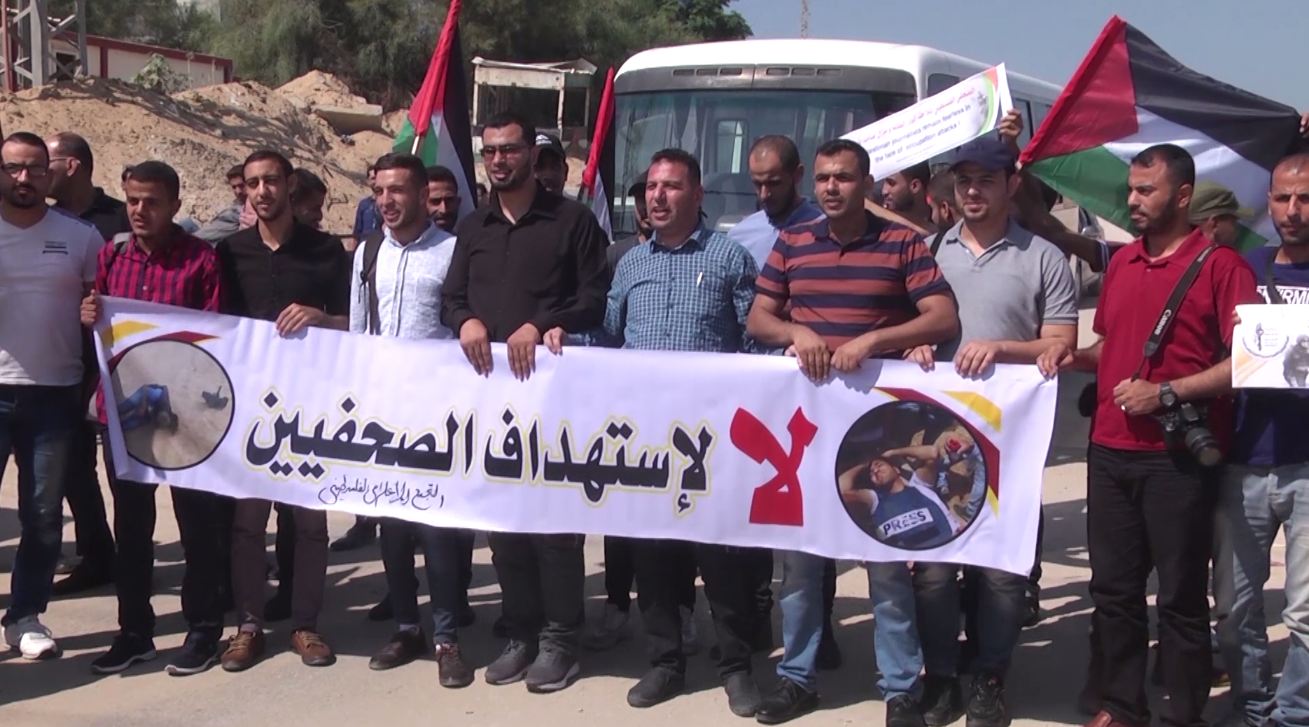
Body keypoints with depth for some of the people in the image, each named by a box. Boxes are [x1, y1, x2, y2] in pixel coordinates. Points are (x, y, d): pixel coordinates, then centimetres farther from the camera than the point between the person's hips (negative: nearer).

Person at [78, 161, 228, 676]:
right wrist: (89, 318, -6)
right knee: (130, 523, 12)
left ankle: (203, 629, 17)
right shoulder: (111, 254, 8)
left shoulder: (202, 259, -6)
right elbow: (99, 324, 16)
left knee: (197, 519, 5)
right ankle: (134, 630, 23)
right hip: (121, 406, 5)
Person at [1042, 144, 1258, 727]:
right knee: (1112, 587, 12)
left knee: (1181, 596, 3)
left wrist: (1167, 393, -18)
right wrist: (1076, 357, 4)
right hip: (1110, 450, 6)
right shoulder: (1121, 262, 13)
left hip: (1179, 456, -6)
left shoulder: (1221, 265, -7)